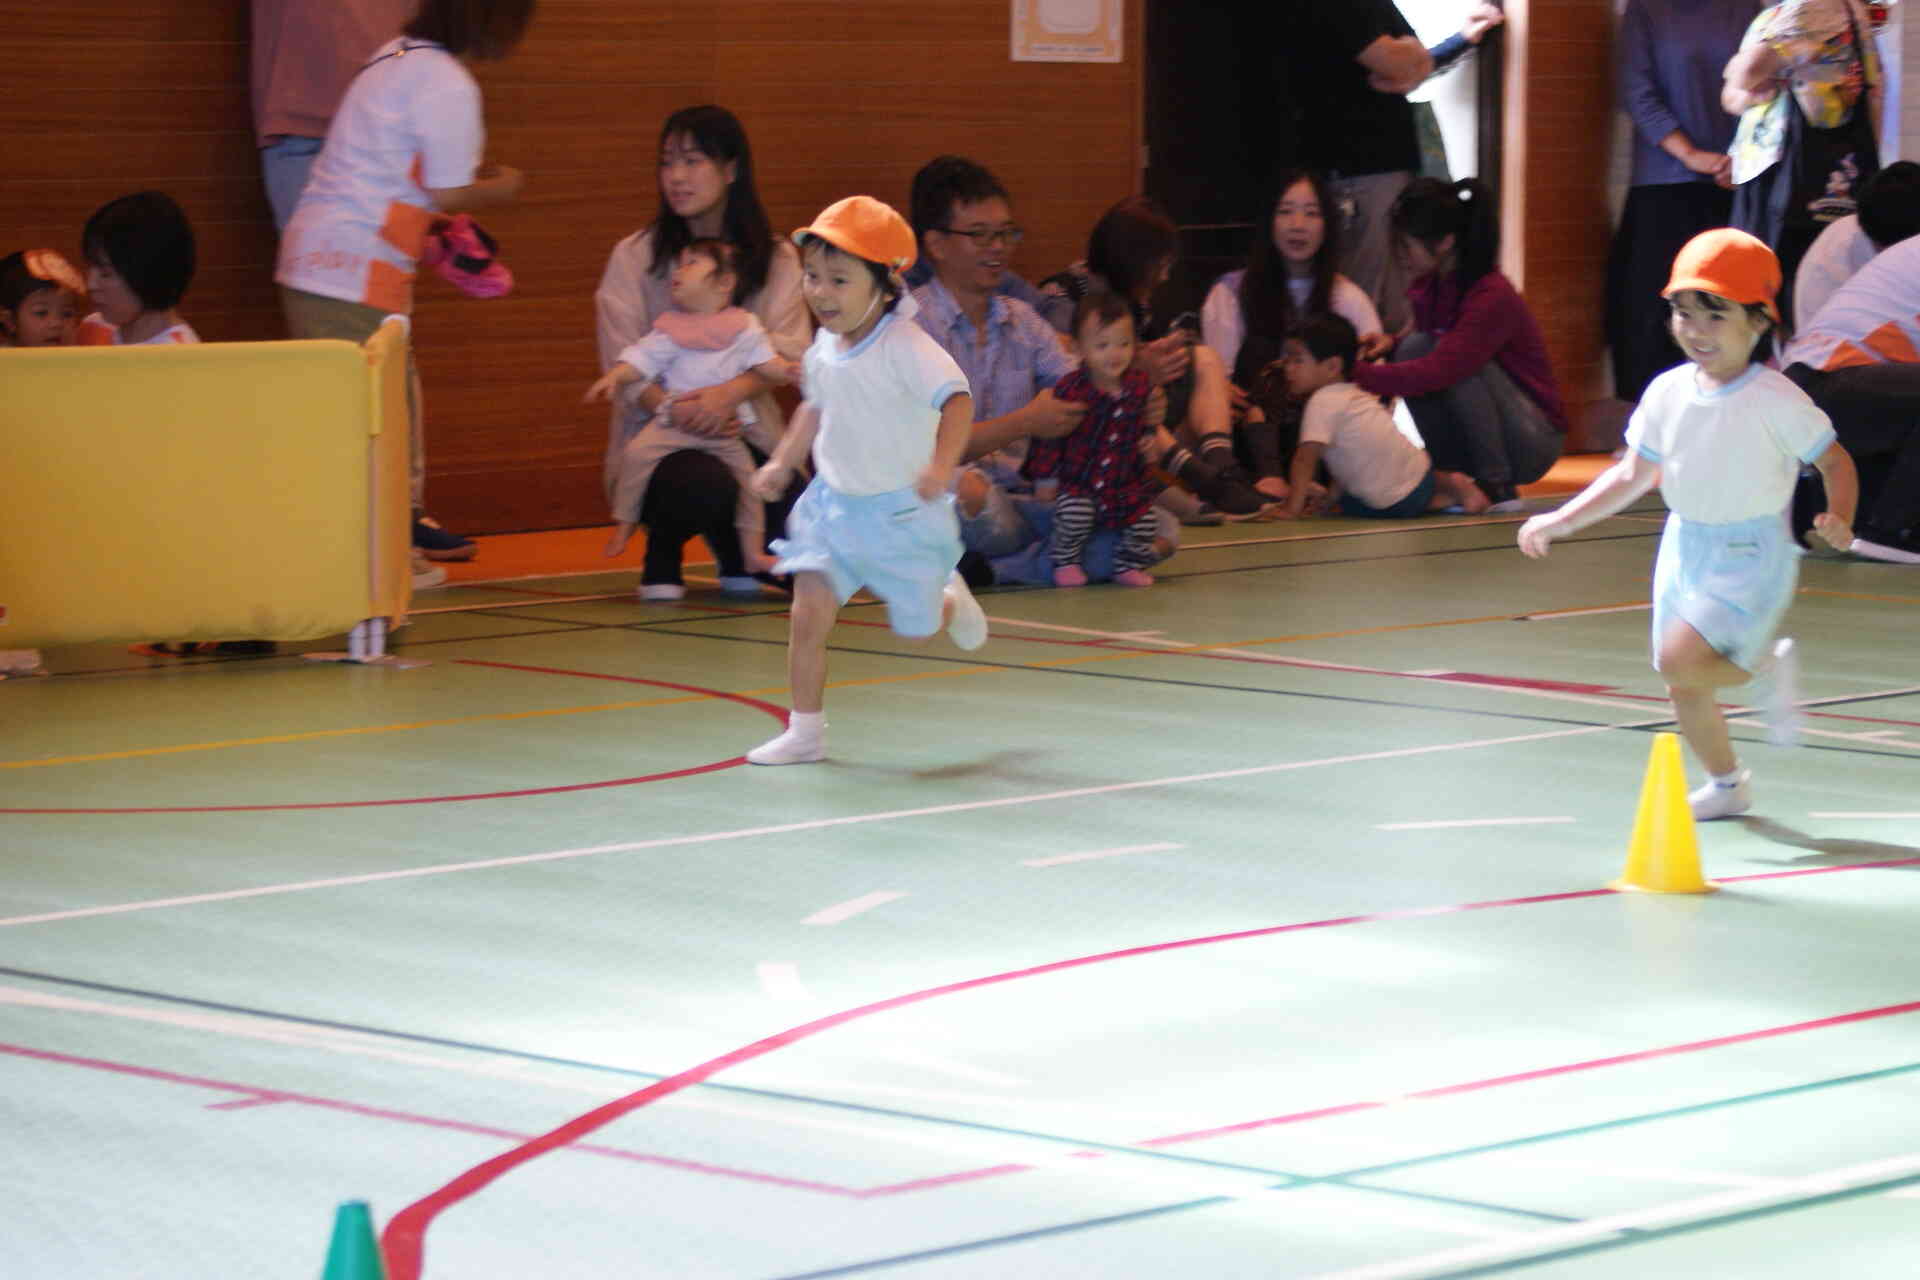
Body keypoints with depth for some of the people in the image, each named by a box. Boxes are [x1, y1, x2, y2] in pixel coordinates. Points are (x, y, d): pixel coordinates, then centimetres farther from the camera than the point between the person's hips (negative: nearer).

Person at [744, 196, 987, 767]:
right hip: (835, 502, 5)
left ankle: (952, 600, 47)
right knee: (808, 613, -9)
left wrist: (942, 465, -49)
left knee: (916, 625, 11)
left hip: (901, 511, -5)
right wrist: (781, 463, 17)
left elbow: (956, 400, -35)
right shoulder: (824, 348, -1)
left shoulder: (905, 347, -24)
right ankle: (806, 731, 0)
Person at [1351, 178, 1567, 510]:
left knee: (1459, 362, -28)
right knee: (1413, 349, -13)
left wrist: (1355, 374, -37)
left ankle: (1498, 488, -18)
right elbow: (1423, 360, 11)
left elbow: (1439, 370, -35)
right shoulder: (1428, 288, -1)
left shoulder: (1493, 297, -25)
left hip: (1533, 441, -7)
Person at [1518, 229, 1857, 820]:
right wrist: (1559, 521, 2)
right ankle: (1727, 784, 32)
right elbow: (1633, 474, 8)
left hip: (1751, 554, -6)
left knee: (1680, 660, -24)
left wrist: (1840, 519, -24)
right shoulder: (1667, 393, 0)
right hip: (1685, 545, 6)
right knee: (1684, 688, 10)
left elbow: (1835, 460, -5)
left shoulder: (1777, 401, -14)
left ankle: (1769, 667, 2)